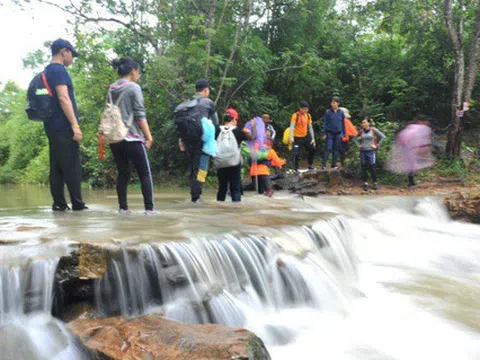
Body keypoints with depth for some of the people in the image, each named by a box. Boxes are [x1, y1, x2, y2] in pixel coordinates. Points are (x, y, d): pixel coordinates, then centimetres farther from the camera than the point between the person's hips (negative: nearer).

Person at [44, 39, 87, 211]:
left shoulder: (47, 72, 21)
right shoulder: (59, 70, -8)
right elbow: (63, 98, -18)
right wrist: (75, 125, -20)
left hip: (52, 127, 9)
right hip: (63, 127, -9)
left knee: (57, 167, 7)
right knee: (72, 167, -7)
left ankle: (59, 203, 7)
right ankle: (77, 204, -6)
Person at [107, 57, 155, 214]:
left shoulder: (111, 90, 12)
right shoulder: (134, 88, -7)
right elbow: (140, 115, -11)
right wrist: (148, 136, -8)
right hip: (132, 138, -6)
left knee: (123, 173, 12)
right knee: (145, 173, 1)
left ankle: (123, 207, 8)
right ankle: (149, 207, -3)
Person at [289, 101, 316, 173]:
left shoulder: (308, 116, 5)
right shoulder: (296, 115, -13)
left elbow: (310, 127, 9)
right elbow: (292, 126, -21)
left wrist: (313, 138, 6)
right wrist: (291, 137, -34)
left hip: (305, 137, 6)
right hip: (297, 138, -6)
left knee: (312, 149, 8)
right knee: (296, 154, -12)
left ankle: (310, 165, 25)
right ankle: (296, 169, -1)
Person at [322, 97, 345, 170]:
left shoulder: (341, 112, 2)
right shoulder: (328, 112, -4)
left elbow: (343, 123, 9)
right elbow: (325, 123, -1)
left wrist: (343, 133, 9)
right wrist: (324, 134, -5)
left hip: (338, 133, 2)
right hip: (330, 133, -2)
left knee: (336, 149, 8)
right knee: (328, 149, -9)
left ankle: (334, 165, 17)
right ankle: (324, 165, -6)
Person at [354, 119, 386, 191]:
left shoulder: (374, 130, -3)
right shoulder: (361, 131, 7)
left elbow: (383, 137, -3)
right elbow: (355, 138, 22)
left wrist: (377, 146, -5)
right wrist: (358, 145, 9)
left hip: (371, 151, -3)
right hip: (363, 152, 3)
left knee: (372, 167, -4)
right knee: (364, 167, 4)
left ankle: (375, 183, 7)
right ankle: (365, 183, 11)